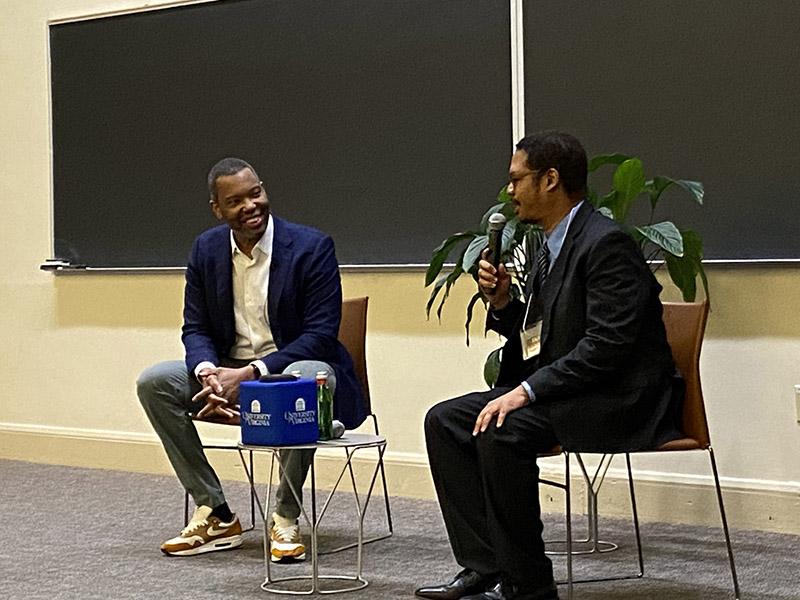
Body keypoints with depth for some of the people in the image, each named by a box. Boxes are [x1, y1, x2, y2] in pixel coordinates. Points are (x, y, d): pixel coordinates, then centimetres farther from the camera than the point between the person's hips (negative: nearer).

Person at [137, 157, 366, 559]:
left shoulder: (312, 247, -13)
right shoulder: (206, 250, 2)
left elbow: (321, 335, -17)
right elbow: (196, 329, 5)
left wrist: (248, 375, -27)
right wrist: (208, 373, -20)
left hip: (295, 366, -5)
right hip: (228, 373, 5)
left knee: (306, 378, -40)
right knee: (153, 382, -15)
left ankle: (286, 518, -24)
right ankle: (215, 516, -10)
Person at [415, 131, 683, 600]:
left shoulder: (607, 243, -16)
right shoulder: (553, 245, 14)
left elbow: (606, 345, -24)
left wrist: (526, 390, -26)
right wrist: (502, 303, 2)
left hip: (619, 400, -10)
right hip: (564, 390, 10)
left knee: (502, 431, -31)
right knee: (445, 420, -2)